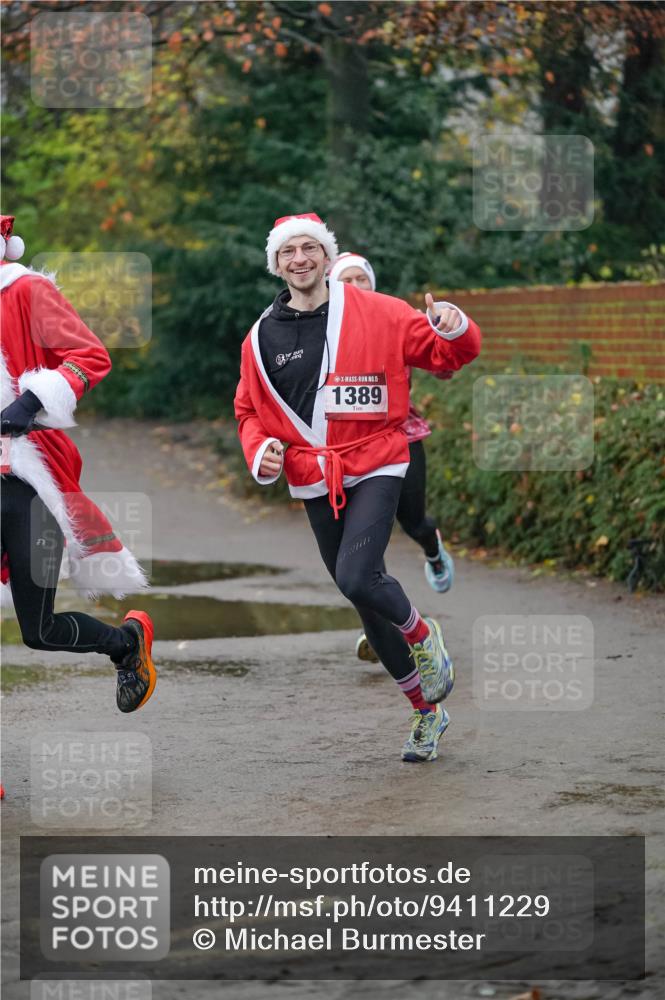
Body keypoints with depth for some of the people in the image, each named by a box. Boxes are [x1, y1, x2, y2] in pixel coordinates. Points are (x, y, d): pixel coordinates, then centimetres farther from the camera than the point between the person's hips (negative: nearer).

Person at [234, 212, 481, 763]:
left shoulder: (376, 314, -4)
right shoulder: (261, 338, 5)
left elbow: (449, 354, -1)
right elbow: (250, 410, 16)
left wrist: (453, 329, -24)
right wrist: (260, 451, -4)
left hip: (374, 469, -4)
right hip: (314, 485, 4)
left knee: (357, 578, -26)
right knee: (368, 606, 11)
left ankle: (422, 634, 6)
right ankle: (427, 708, 27)